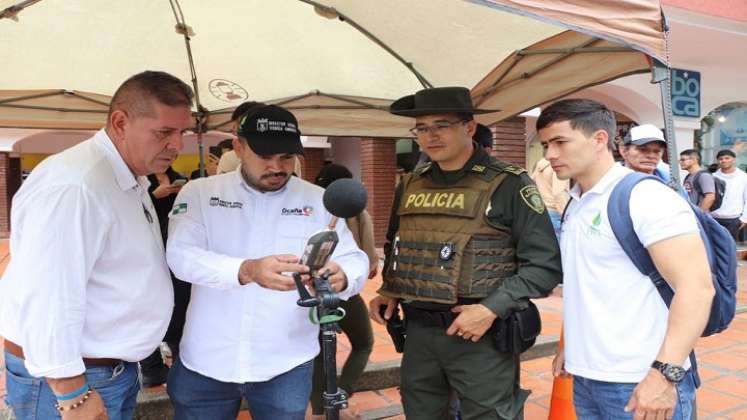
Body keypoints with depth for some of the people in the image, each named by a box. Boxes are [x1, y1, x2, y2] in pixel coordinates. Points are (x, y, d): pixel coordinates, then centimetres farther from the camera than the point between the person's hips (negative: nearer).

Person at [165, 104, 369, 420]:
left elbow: (355, 260, -4)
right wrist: (247, 270, -34)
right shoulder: (200, 192, -2)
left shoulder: (319, 200, 1)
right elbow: (181, 255, -16)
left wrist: (341, 278, -29)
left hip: (286, 367, 1)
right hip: (205, 362, 0)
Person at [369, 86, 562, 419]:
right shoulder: (410, 186, 8)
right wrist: (388, 291, 7)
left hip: (482, 336, -5)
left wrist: (492, 308, -20)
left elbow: (544, 263, -13)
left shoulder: (509, 185, -9)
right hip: (418, 334, 5)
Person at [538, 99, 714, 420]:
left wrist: (666, 373, -26)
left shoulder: (646, 196, -14)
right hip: (585, 378, 8)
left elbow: (697, 287, -20)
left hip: (639, 384, -7)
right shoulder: (575, 205, 10)